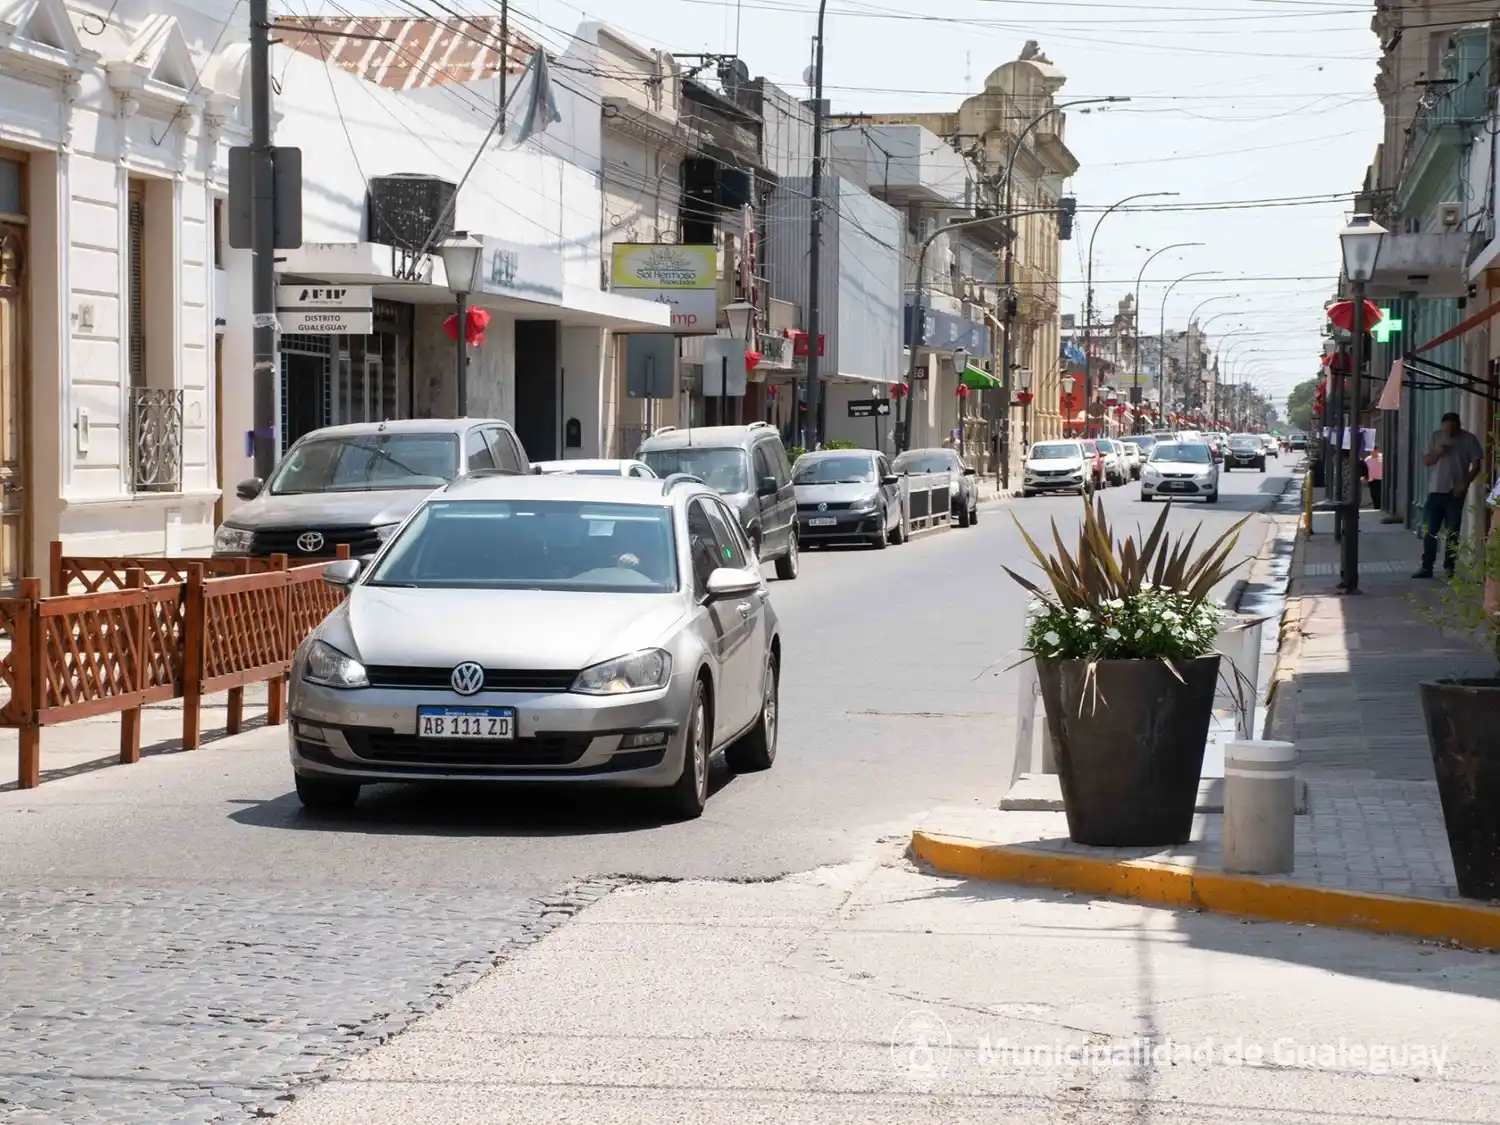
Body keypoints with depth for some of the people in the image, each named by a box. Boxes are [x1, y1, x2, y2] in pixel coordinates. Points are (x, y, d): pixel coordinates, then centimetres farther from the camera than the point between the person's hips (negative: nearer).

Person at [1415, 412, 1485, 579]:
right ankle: (1426, 567, 5)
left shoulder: (1469, 440, -3)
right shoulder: (1436, 437, 6)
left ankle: (1449, 567, 7)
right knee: (1430, 531, 1)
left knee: (1452, 532, 1)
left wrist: (1465, 484, -15)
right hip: (1436, 490, 2)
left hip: (1455, 492, -2)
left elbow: (1476, 465, -3)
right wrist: (1437, 453, -12)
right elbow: (1426, 462, 8)